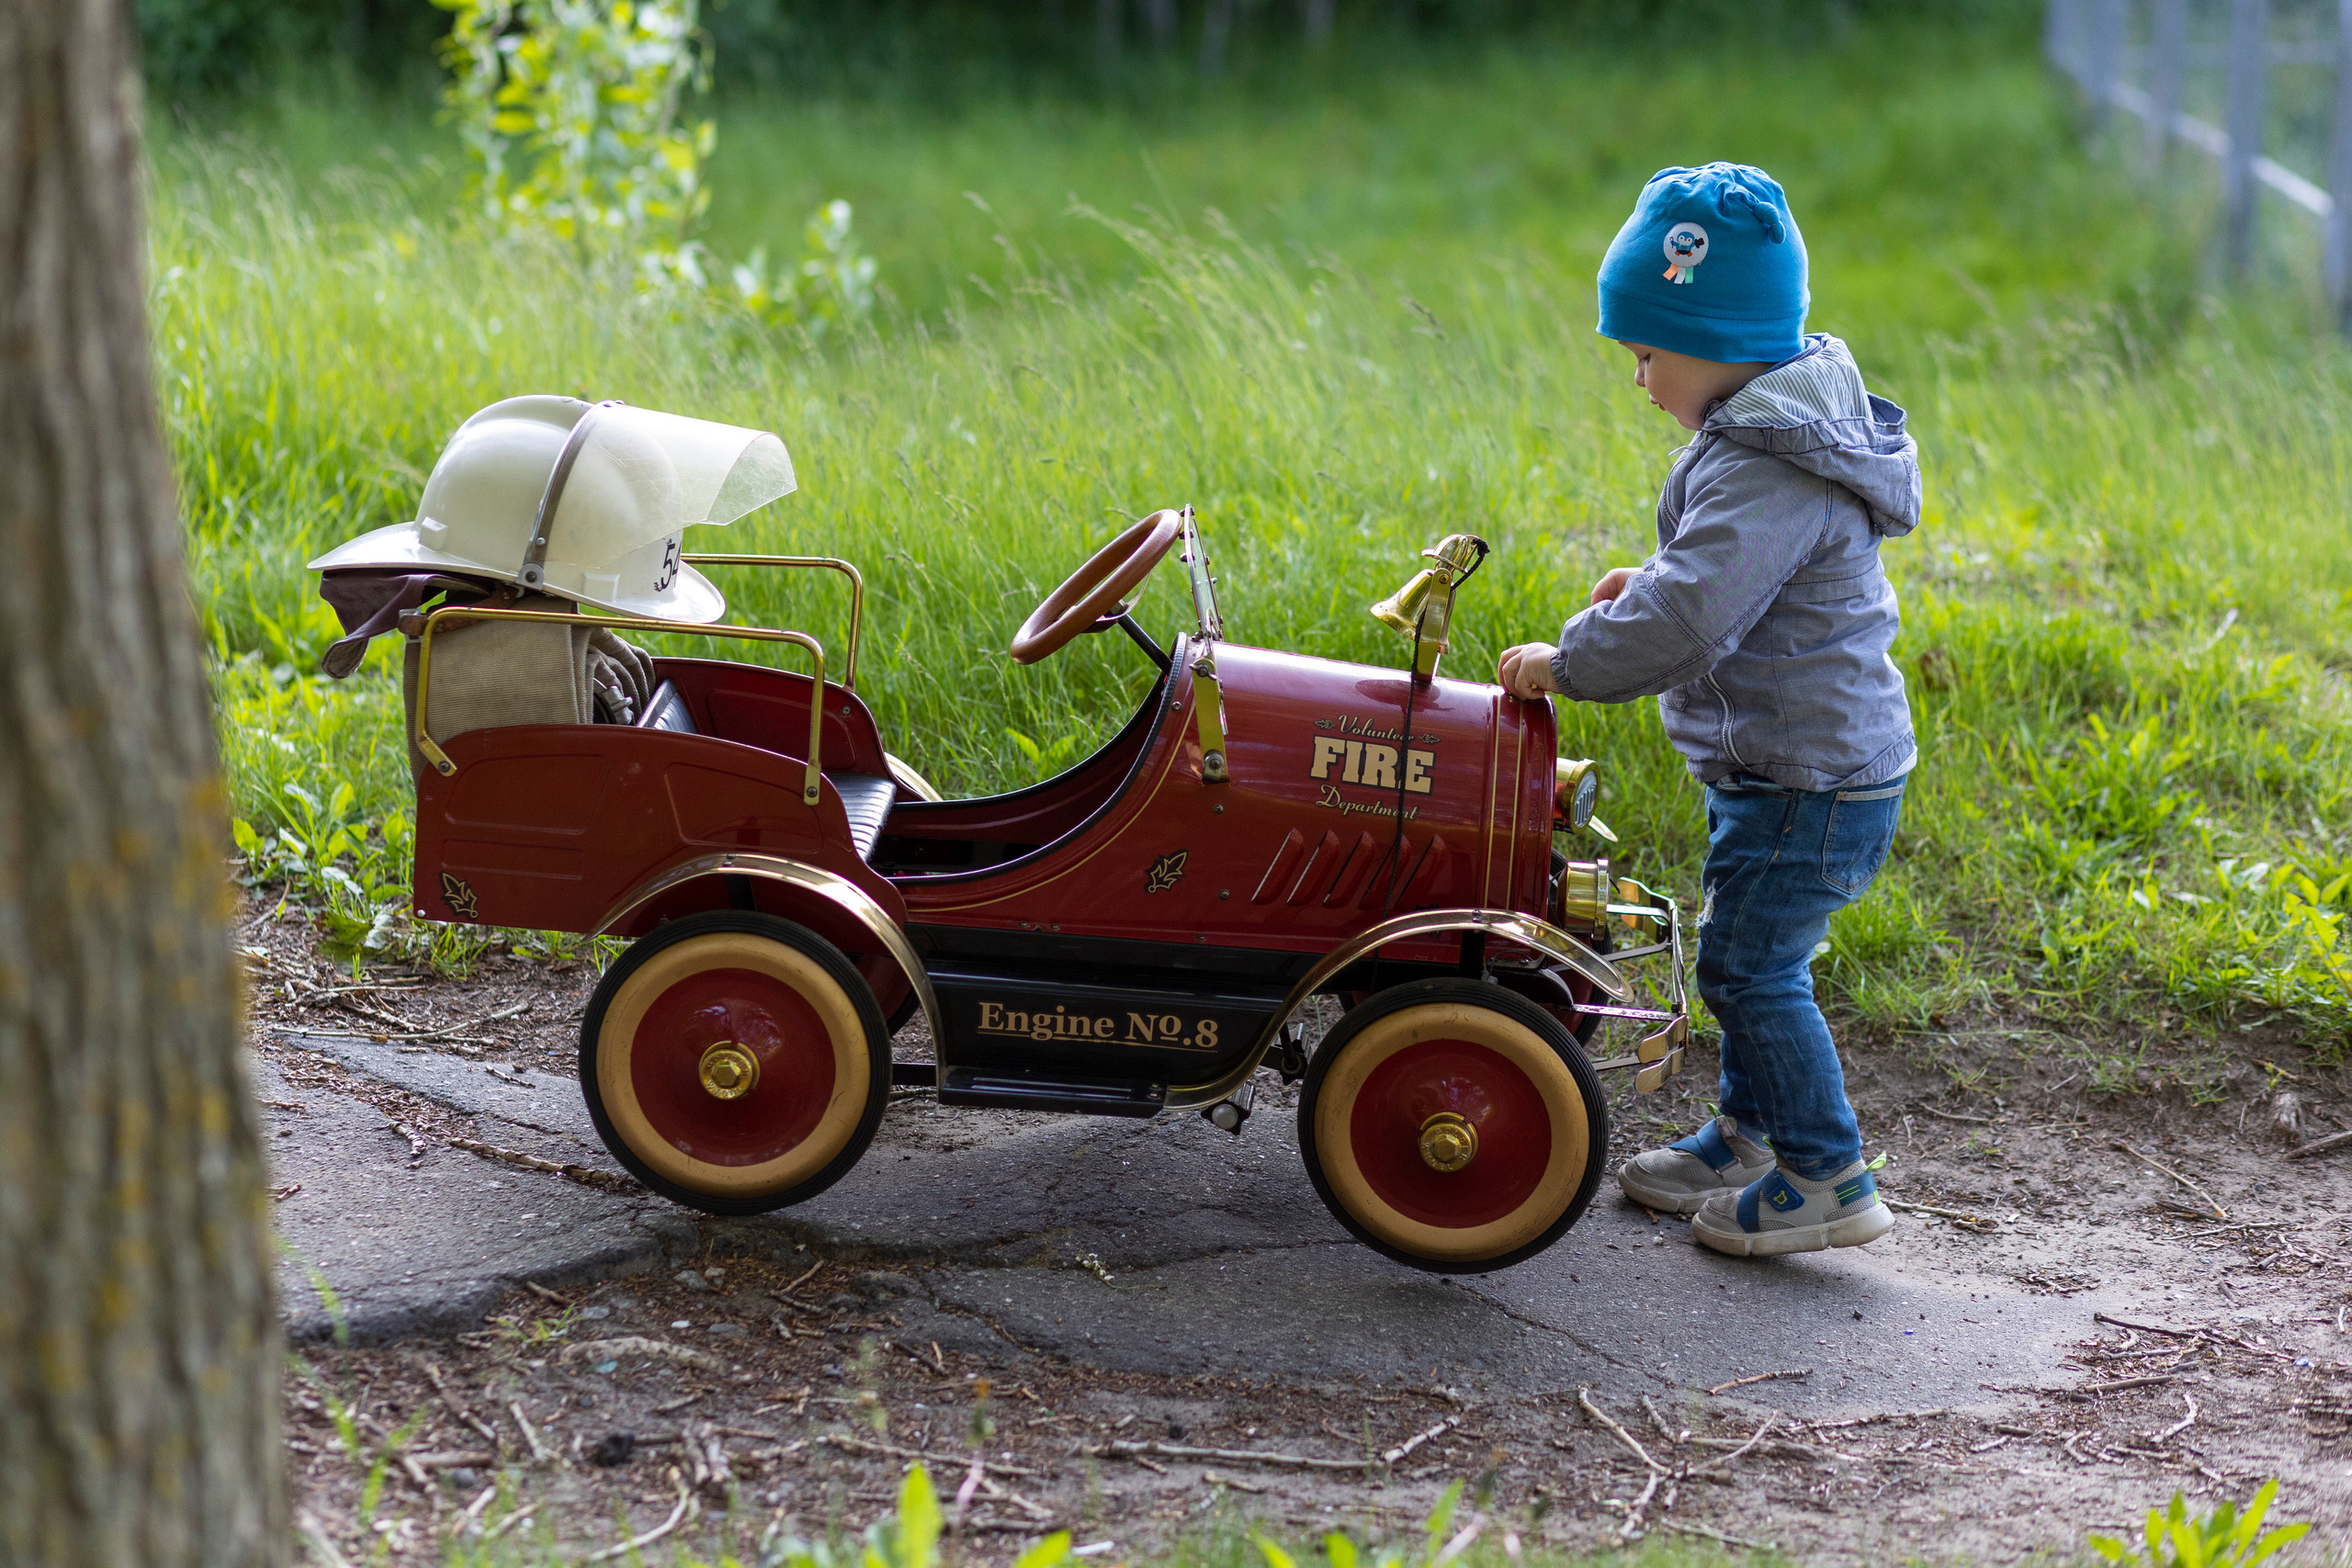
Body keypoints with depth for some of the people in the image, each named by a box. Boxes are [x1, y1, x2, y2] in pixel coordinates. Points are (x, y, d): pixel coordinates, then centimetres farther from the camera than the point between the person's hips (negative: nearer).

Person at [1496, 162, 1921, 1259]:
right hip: (1785, 764, 11)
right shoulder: (1772, 434, 9)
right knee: (1745, 955, 20)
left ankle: (1828, 1178, 5)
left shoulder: (1764, 472, -26)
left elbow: (1684, 621, -34)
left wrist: (1568, 662, -21)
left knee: (1749, 965, -4)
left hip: (1810, 778, -10)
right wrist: (1652, 583, 10)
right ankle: (1747, 1136, 34)